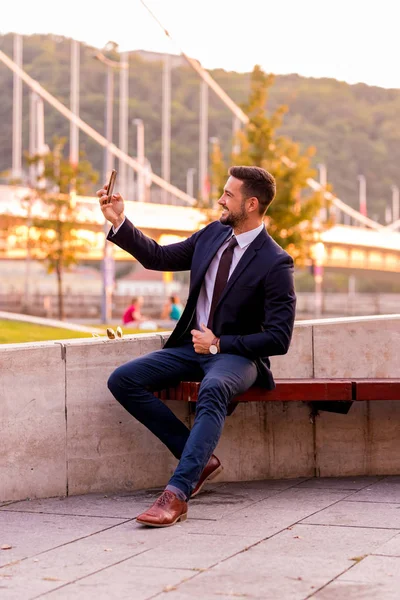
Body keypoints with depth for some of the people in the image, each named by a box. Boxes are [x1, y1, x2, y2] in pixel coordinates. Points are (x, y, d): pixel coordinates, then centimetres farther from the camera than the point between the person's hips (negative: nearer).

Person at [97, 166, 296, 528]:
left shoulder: (276, 263, -14)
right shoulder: (213, 234, 5)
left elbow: (279, 339, -15)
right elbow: (159, 257, 15)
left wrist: (219, 344, -17)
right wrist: (119, 223, 3)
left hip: (237, 355, -7)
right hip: (192, 346, 7)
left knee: (213, 390, -41)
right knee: (122, 381, -12)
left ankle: (177, 494, -45)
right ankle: (200, 458, -6)